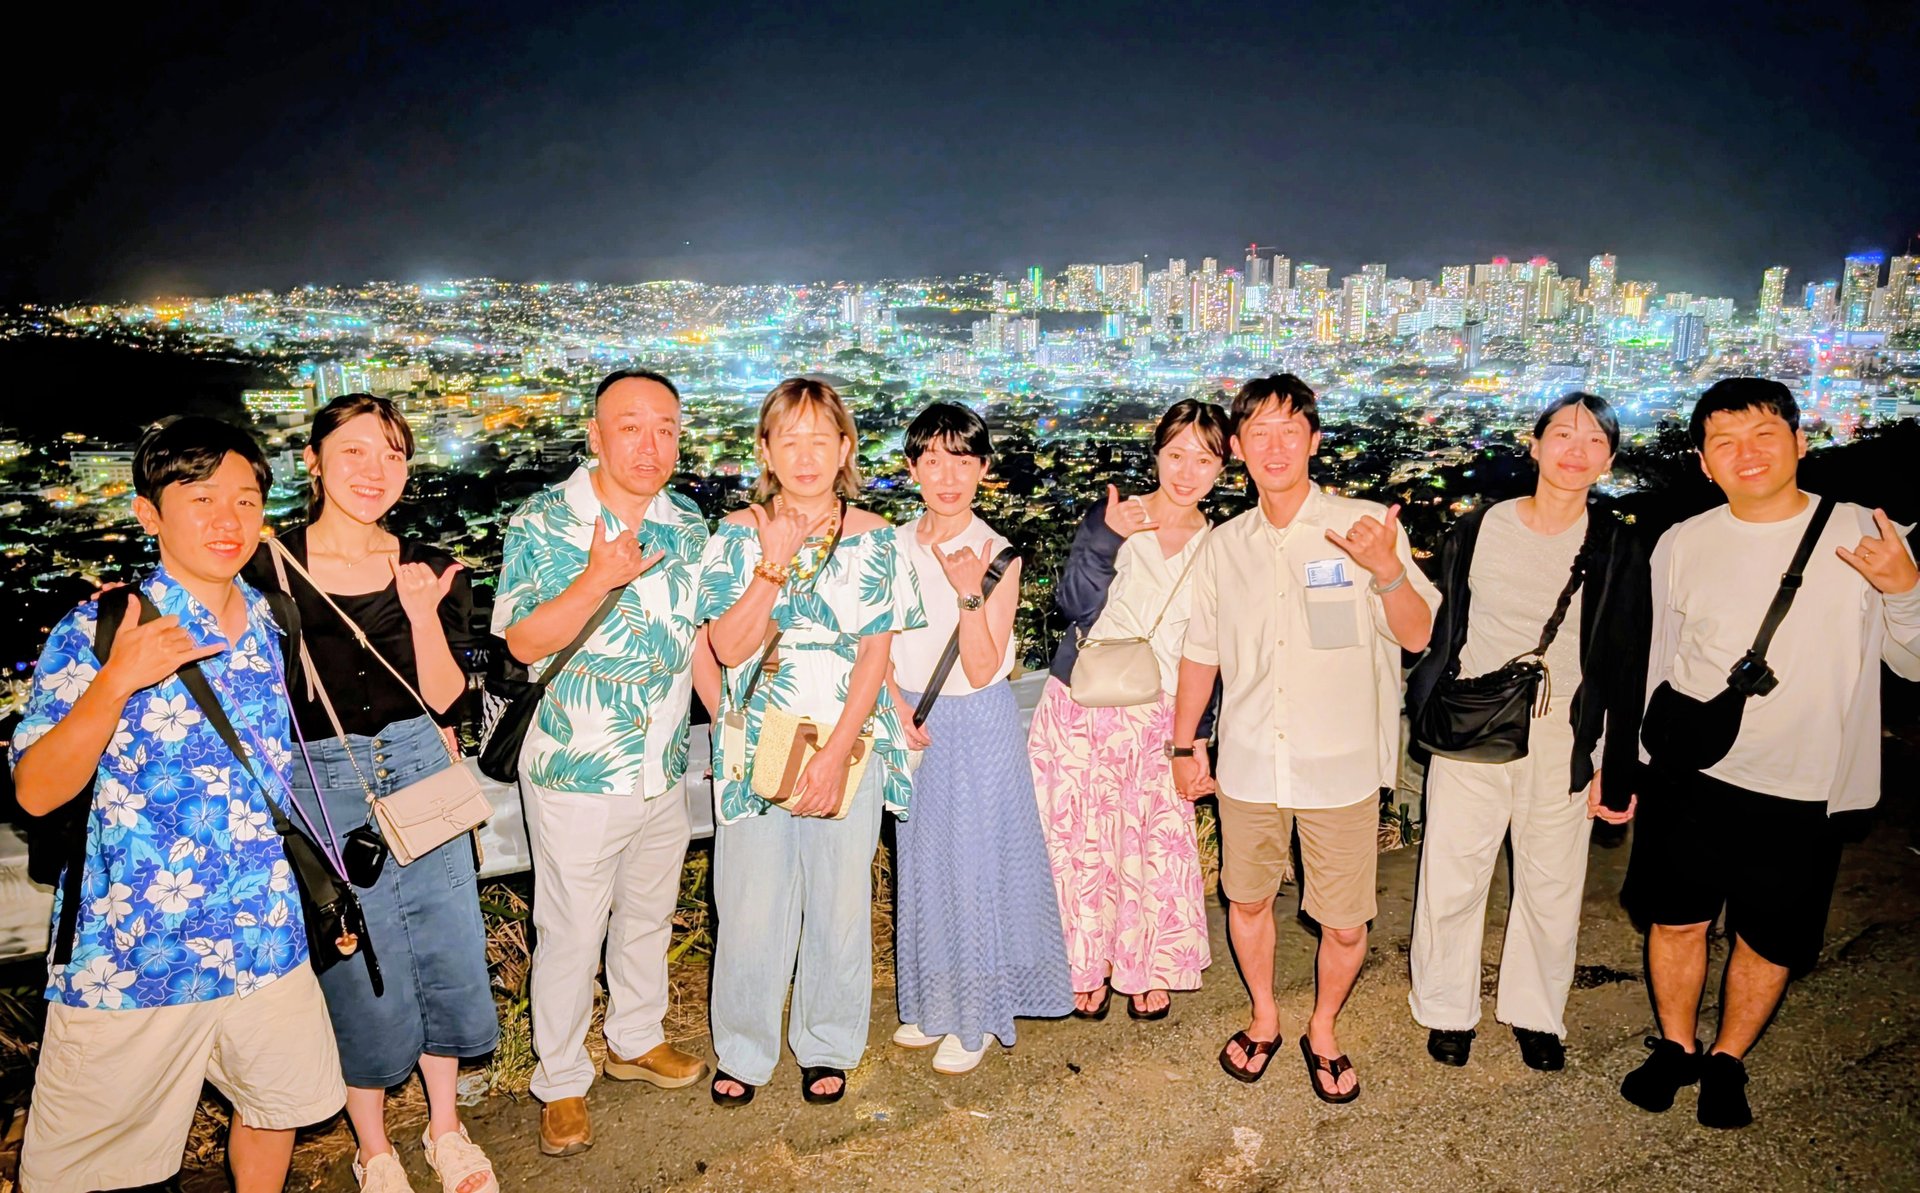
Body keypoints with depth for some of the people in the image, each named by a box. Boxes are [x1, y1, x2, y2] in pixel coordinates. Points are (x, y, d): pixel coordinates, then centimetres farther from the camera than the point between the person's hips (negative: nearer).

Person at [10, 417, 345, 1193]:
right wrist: (117, 681, -28)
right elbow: (37, 793, -15)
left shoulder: (276, 627, 3)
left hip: (267, 942, 4)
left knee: (275, 1105, 18)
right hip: (131, 954, -4)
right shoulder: (94, 633, -11)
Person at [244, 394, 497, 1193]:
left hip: (419, 774, 3)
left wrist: (423, 613, -17)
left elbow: (442, 697, -3)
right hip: (318, 786, -3)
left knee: (447, 952, 9)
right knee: (359, 972, 6)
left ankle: (446, 1129, 32)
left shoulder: (427, 571, 1)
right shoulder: (268, 568, -6)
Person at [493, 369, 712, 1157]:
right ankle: (561, 1083, 26)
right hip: (578, 774, -5)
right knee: (570, 933, 6)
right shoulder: (543, 523, -12)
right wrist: (599, 579, -33)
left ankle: (635, 1041, 42)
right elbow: (525, 641, -20)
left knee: (649, 915, 21)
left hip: (665, 768, 5)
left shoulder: (689, 525, 3)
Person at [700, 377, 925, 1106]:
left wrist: (836, 755, -13)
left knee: (841, 903, 10)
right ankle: (743, 1050, 29)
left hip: (848, 748, 0)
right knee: (751, 906, 6)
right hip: (757, 750, 0)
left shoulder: (873, 540, -1)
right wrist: (774, 563, -18)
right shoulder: (739, 534, -1)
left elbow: (875, 657, -5)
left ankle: (827, 1046, 32)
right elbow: (729, 647, -9)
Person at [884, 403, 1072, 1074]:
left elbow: (983, 670, -16)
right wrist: (896, 704, -8)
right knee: (921, 862, 14)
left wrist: (971, 594, -28)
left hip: (978, 725, -4)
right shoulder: (895, 549, -1)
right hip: (914, 723, 4)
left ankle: (978, 1017, 23)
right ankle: (931, 1003, 33)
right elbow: (878, 641, 8)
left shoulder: (998, 556, -13)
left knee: (977, 863, 5)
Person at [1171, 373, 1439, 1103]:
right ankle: (1264, 1018, 42)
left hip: (1340, 767, -3)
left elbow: (1417, 636, -9)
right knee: (1247, 899, 16)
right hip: (1248, 764, 3)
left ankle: (1323, 1031, 34)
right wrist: (1183, 746, 12)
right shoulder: (1224, 547, 3)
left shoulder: (1366, 527, -7)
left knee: (1345, 924, 6)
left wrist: (1387, 569, -27)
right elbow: (1201, 652, 12)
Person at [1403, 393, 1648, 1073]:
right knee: (1451, 878, 7)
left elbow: (1627, 667, 0)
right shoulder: (1477, 530, -1)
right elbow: (1439, 629, 6)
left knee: (1552, 886, 13)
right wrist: (1425, 708, 6)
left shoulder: (1618, 550, -3)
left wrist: (1618, 769, -1)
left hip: (1561, 741, 0)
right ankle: (1446, 1008, 28)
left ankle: (1535, 1012, 35)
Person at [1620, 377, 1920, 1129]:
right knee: (1677, 923, 12)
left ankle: (1727, 1061, 35)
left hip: (1801, 793, -1)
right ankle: (1675, 1047, 35)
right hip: (1687, 778, 1)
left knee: (1769, 942, 12)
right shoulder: (1682, 544, -1)